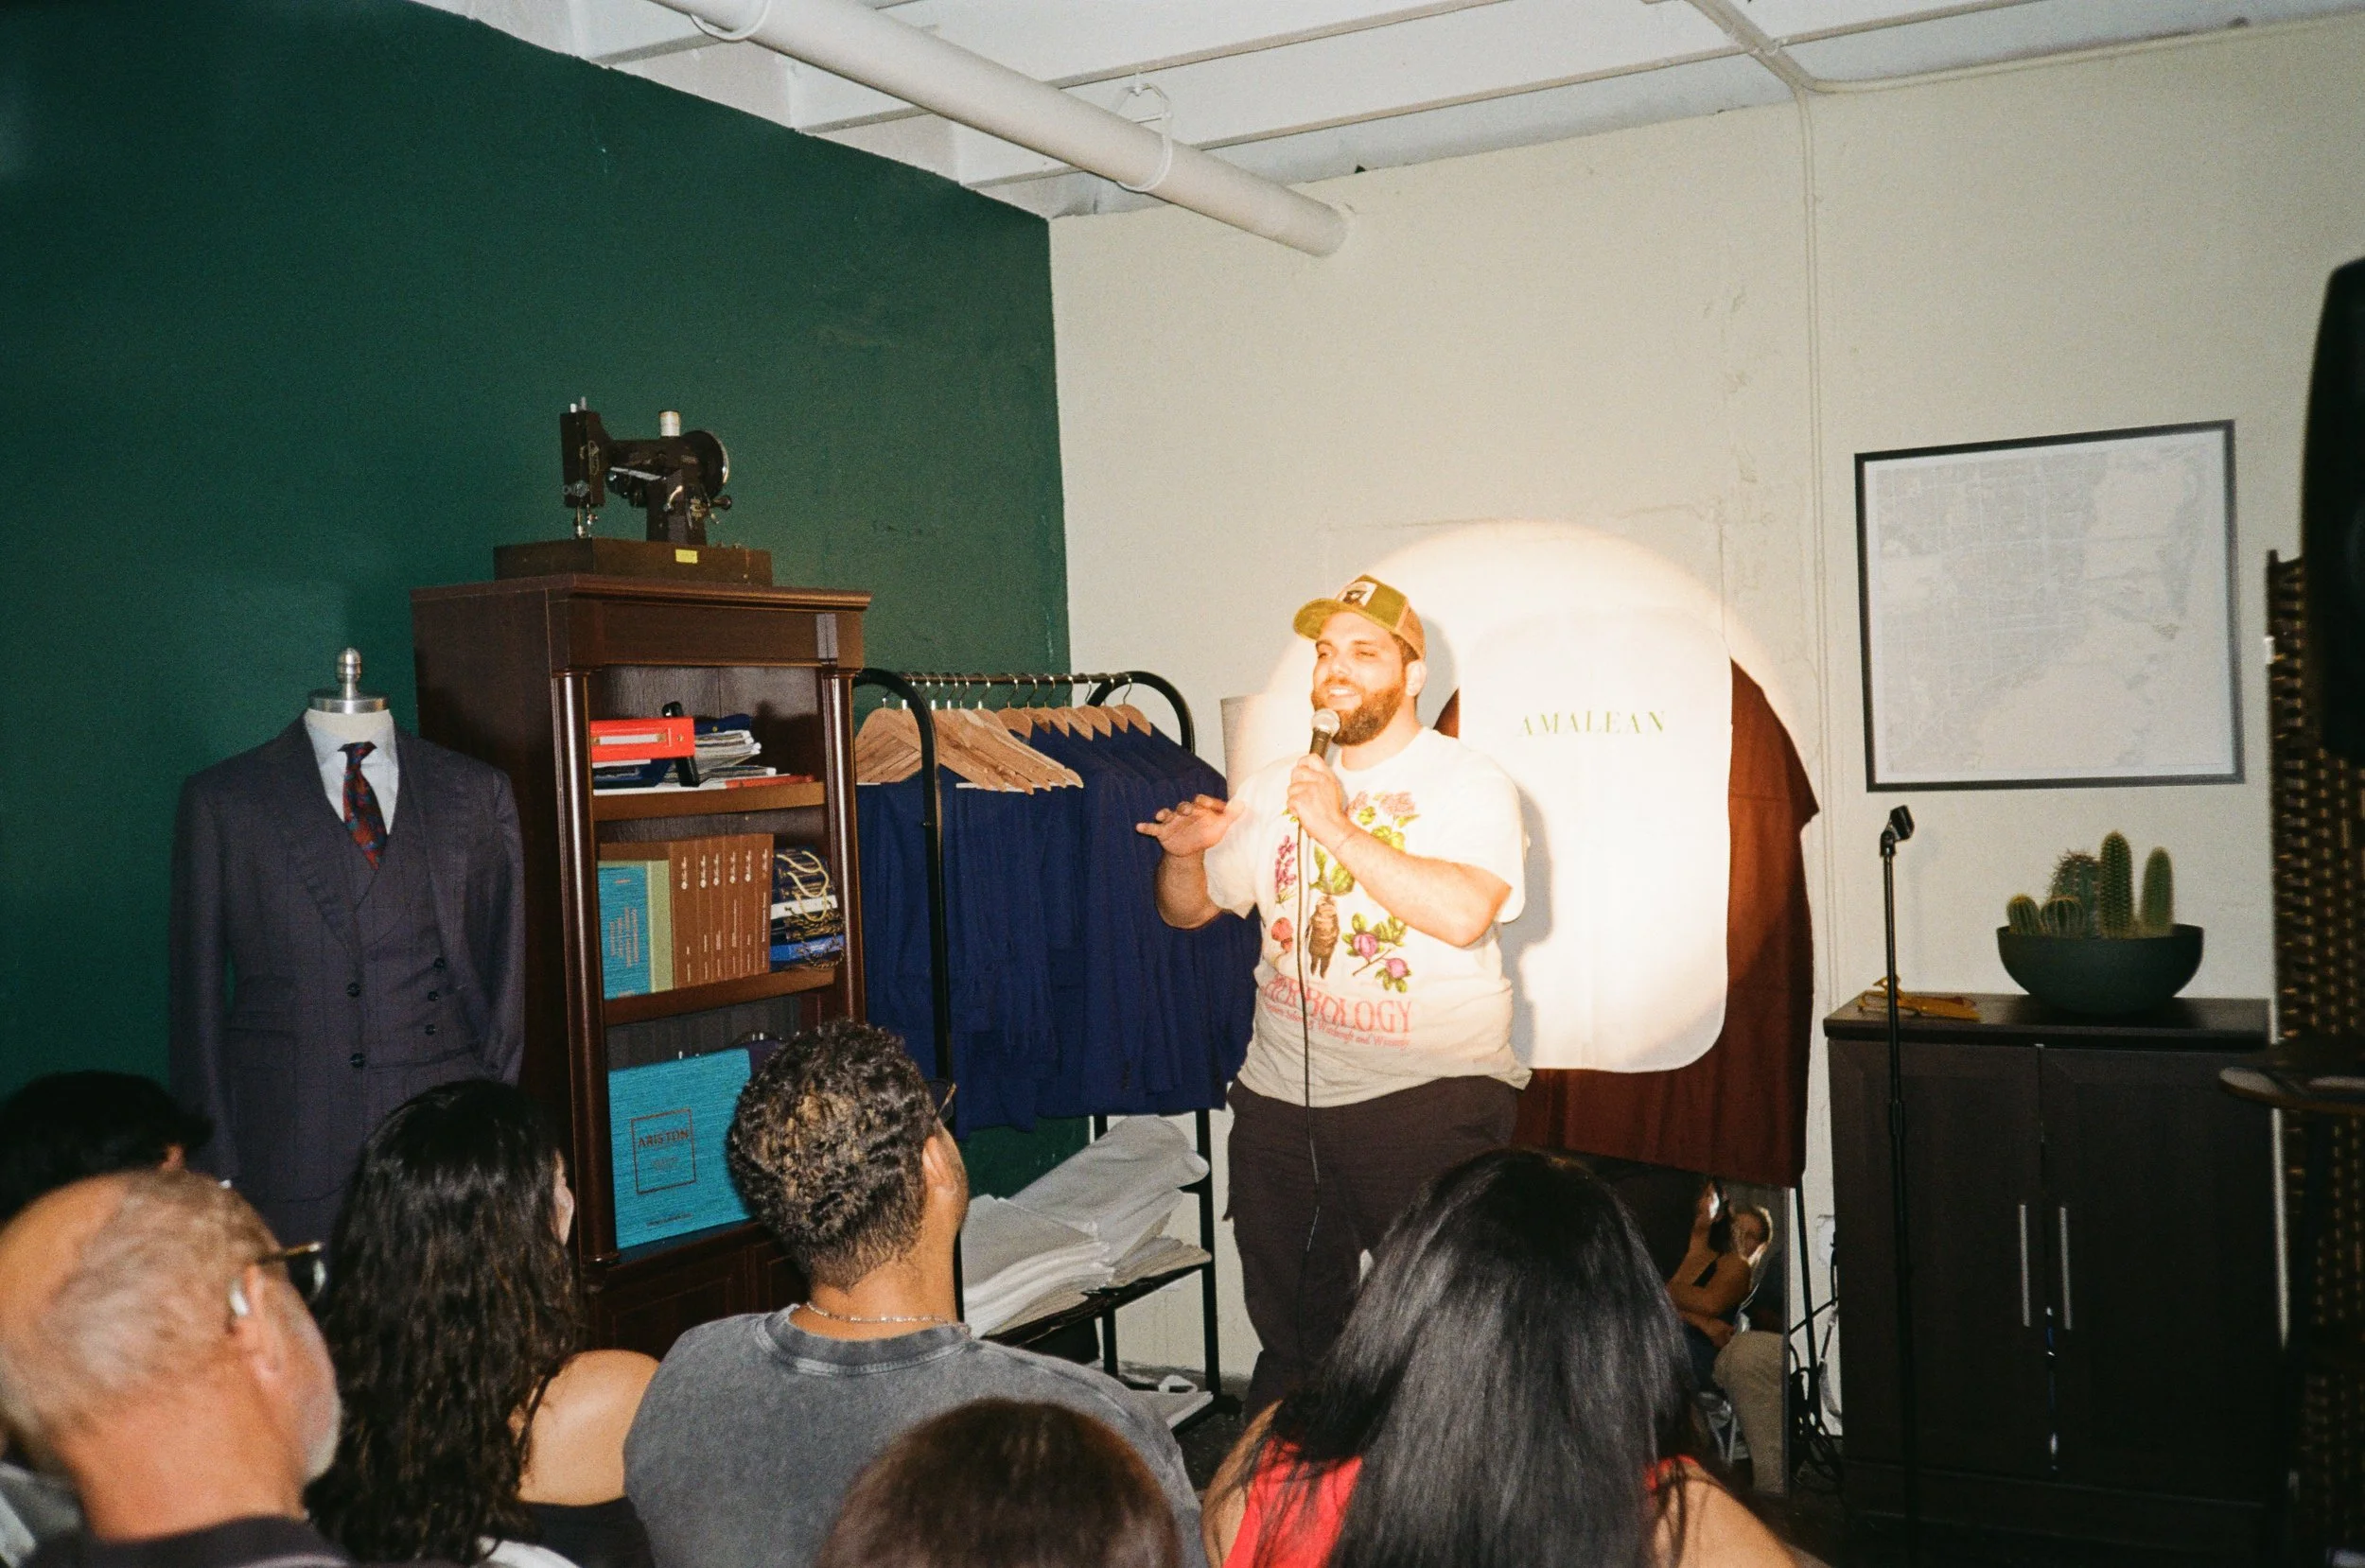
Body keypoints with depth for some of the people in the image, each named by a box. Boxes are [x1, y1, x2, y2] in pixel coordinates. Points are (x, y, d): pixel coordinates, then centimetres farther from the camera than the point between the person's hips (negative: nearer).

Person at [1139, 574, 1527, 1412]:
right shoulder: (1277, 788, 13)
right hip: (1282, 1094, 5)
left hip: (1426, 1095, -5)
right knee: (1288, 1335, 14)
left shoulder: (1470, 784, -3)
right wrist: (1184, 853, -2)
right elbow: (1188, 910, 20)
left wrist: (1339, 827, -19)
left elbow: (1463, 913, -22)